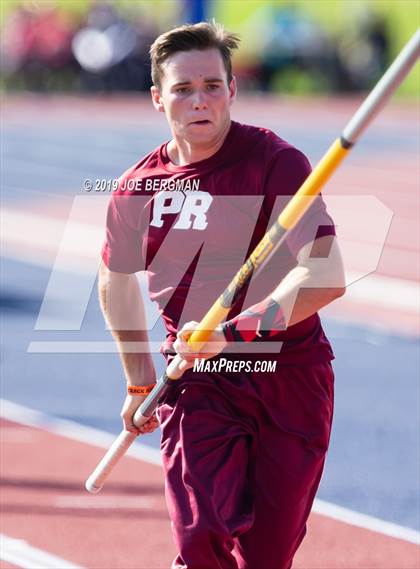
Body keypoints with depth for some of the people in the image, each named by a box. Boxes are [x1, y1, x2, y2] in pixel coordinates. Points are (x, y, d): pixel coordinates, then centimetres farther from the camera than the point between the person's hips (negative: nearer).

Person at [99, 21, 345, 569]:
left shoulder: (276, 163, -12)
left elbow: (324, 275, -23)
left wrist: (234, 329, -32)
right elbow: (117, 281, 22)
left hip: (290, 378, -2)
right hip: (198, 382, 2)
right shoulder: (138, 188, 1)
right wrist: (140, 381, 25)